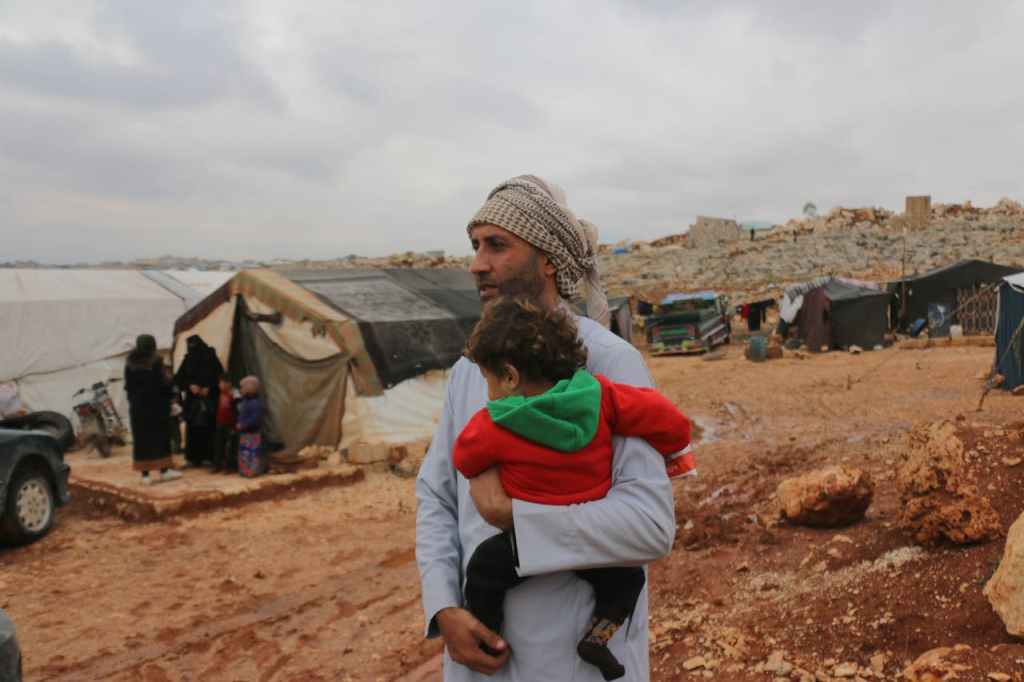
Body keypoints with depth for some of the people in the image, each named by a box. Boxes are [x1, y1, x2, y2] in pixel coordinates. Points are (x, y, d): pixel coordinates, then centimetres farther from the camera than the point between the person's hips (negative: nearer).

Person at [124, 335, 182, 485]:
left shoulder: (130, 363, 1)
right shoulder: (155, 361, -12)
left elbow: (128, 386, 5)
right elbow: (162, 383, -14)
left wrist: (132, 399, 14)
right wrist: (169, 396, -2)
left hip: (137, 405, 4)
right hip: (155, 404, -4)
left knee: (141, 438, 6)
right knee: (160, 435, 8)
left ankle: (145, 474, 6)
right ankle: (164, 470, 13)